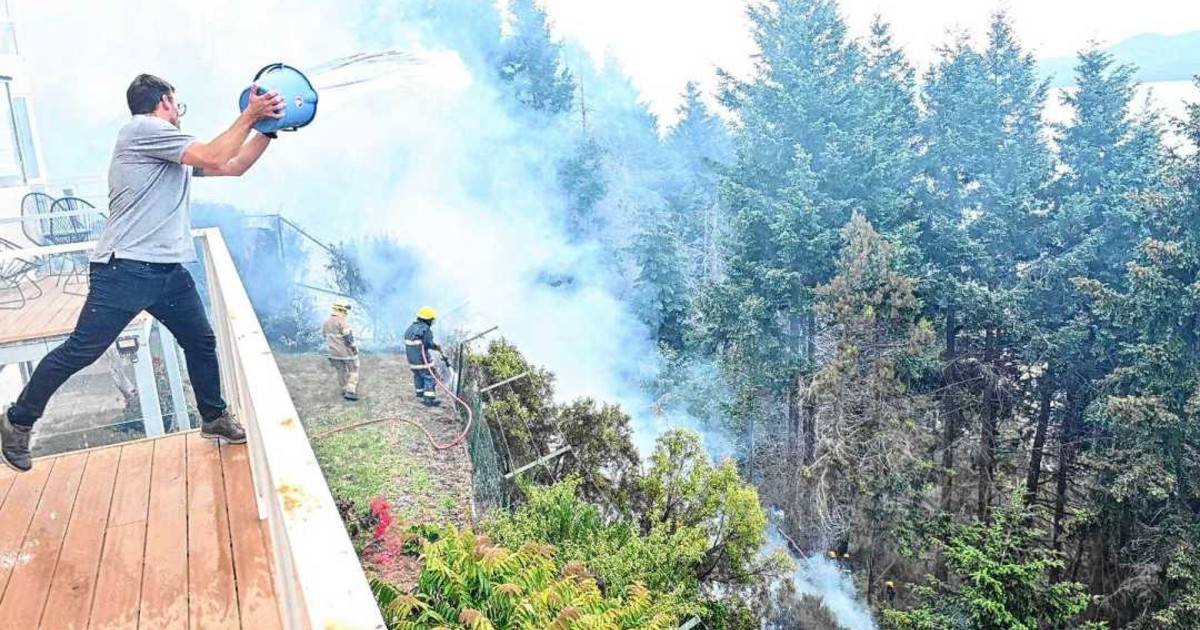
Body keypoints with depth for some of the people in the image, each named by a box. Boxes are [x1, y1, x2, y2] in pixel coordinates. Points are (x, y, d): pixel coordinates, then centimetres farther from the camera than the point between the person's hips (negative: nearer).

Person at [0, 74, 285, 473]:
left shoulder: (173, 151, 20)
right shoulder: (143, 129, -6)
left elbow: (234, 166, 22)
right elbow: (214, 158, -14)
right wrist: (249, 115, -5)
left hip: (168, 271, 9)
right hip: (126, 269, -9)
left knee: (201, 341, 13)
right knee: (80, 352, -3)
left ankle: (215, 419, 26)